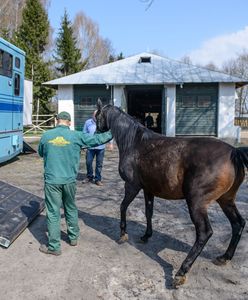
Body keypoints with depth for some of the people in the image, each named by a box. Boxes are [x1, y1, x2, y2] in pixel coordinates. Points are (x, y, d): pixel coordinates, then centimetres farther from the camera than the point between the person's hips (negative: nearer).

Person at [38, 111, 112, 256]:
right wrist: (112, 133, 19)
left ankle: (54, 246, 13)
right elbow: (97, 139, 3)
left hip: (51, 180, -1)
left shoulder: (46, 135, -2)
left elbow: (40, 153, 15)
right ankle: (74, 237, 36)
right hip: (69, 180, 1)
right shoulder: (76, 136, -6)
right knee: (71, 209, 21)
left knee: (53, 213, 6)